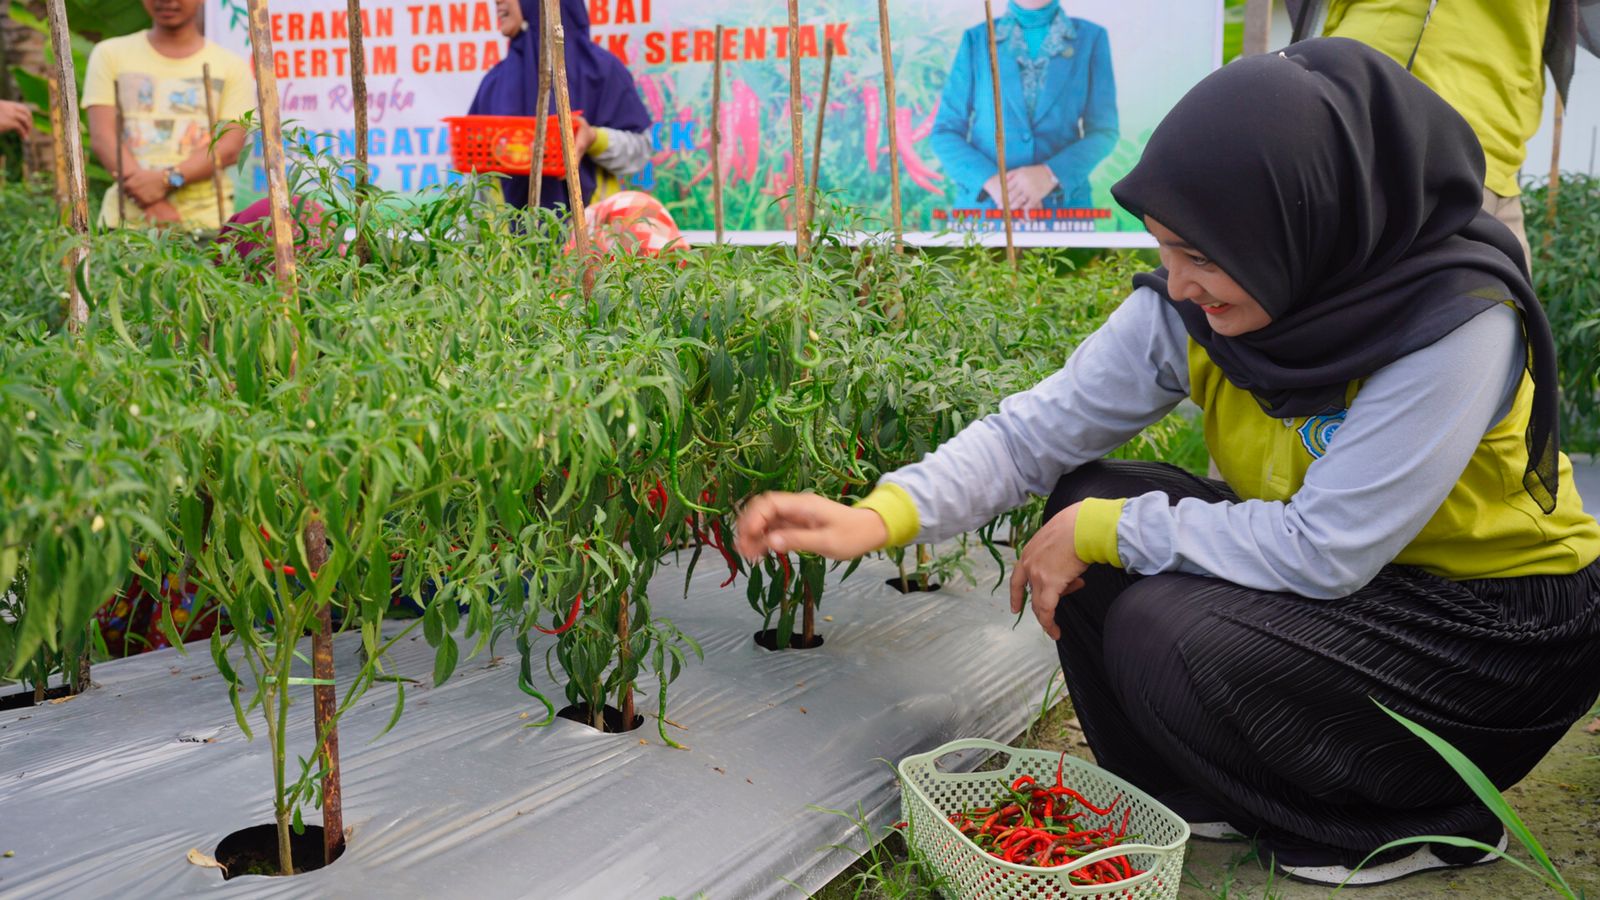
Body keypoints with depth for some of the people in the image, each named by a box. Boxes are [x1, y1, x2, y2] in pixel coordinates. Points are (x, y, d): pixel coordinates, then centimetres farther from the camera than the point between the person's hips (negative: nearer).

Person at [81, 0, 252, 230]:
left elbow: (229, 147, -1)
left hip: (204, 220, -1)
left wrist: (167, 180, -18)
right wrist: (150, 203, -15)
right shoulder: (110, 54, 12)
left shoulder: (231, 65, 10)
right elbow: (101, 138, 1)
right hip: (126, 216, 1)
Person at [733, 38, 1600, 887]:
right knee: (1090, 501, -11)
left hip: (1509, 620, -6)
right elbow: (1039, 426, -13)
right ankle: (1194, 798, 10)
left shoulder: (1458, 319, -30)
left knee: (1170, 635, -27)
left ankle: (1422, 819, 0)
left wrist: (1103, 532, -25)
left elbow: (1324, 552, -31)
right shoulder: (1192, 306, -13)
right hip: (1331, 564, 6)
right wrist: (878, 517, -27)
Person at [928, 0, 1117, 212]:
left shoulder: (1091, 38, 7)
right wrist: (990, 181, -15)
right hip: (983, 207, 0)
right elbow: (945, 131, 2)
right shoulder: (976, 40, 5)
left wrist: (1050, 175, -16)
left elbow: (1103, 130, 2)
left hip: (1063, 207, 0)